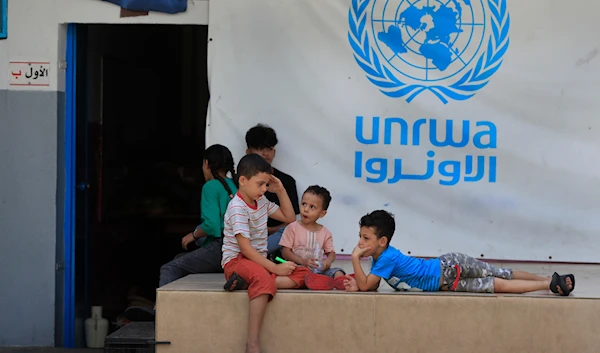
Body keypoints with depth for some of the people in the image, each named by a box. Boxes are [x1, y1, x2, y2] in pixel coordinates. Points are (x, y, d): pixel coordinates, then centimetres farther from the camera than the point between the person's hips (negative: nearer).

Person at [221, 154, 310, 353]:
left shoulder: (261, 201, 11)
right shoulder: (238, 208, -15)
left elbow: (289, 218, 22)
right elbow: (245, 249, -22)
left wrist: (281, 191, 9)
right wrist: (275, 268, -24)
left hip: (258, 262, 9)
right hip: (237, 261, -9)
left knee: (302, 274, -13)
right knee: (265, 280, -42)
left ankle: (247, 282, -26)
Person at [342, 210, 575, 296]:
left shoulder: (387, 259, -21)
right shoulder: (381, 257, 5)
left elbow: (366, 286, -25)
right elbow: (372, 286, 10)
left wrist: (355, 259, -23)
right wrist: (356, 284, -9)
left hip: (449, 269, -8)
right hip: (446, 265, 8)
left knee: (500, 284, -8)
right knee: (505, 276, 11)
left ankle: (551, 283, -5)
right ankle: (547, 280, 17)